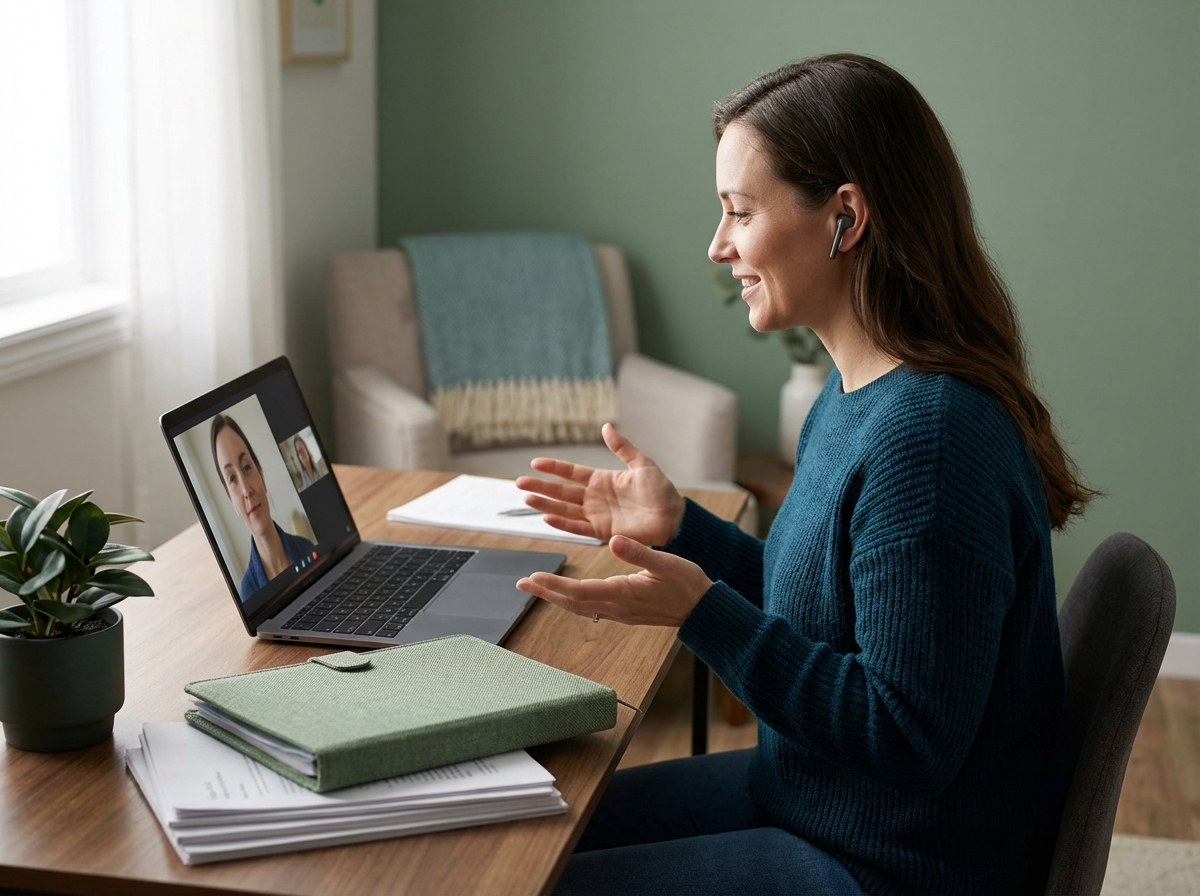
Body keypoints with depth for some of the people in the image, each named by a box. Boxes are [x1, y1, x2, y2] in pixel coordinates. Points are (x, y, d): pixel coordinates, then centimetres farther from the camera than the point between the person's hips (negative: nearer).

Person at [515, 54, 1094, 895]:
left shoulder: (930, 439, -29)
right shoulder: (857, 394, 3)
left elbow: (908, 742, -27)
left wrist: (703, 612, -29)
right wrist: (679, 528, 5)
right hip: (809, 794, 9)